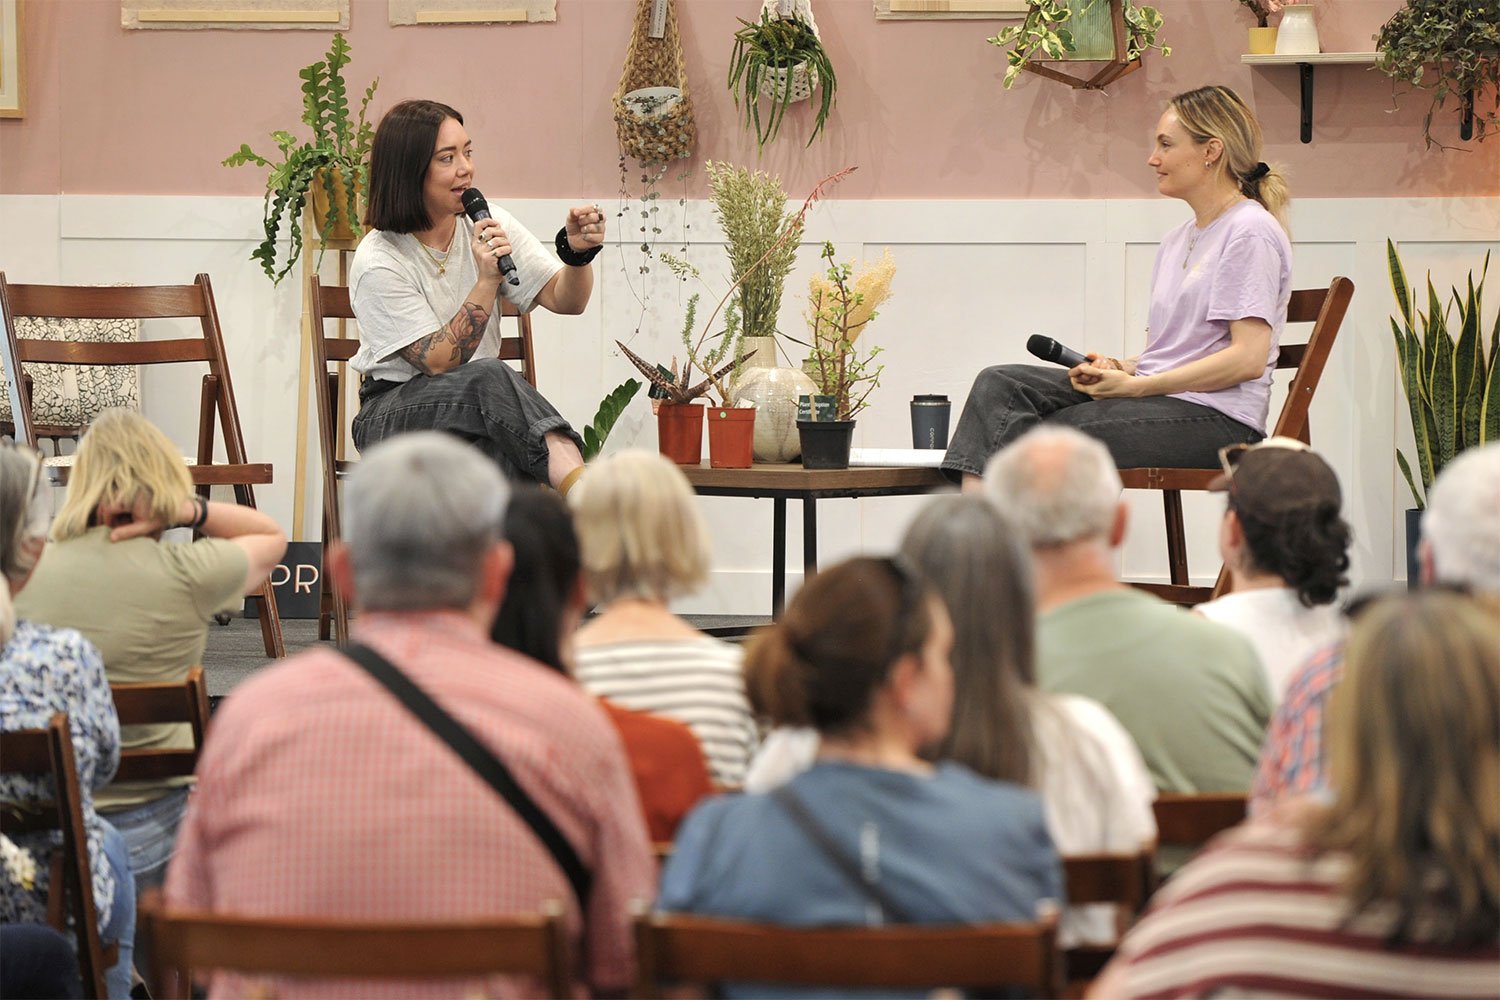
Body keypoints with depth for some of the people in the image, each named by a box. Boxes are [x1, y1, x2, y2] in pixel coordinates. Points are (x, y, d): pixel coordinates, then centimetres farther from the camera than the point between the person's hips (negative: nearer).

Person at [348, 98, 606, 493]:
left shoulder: (488, 225, 3)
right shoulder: (378, 261, -12)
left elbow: (565, 300, -3)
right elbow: (439, 362, -19)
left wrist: (577, 252, -24)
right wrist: (487, 281, -25)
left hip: (482, 401, 5)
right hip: (394, 413, -5)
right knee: (489, 377, -36)